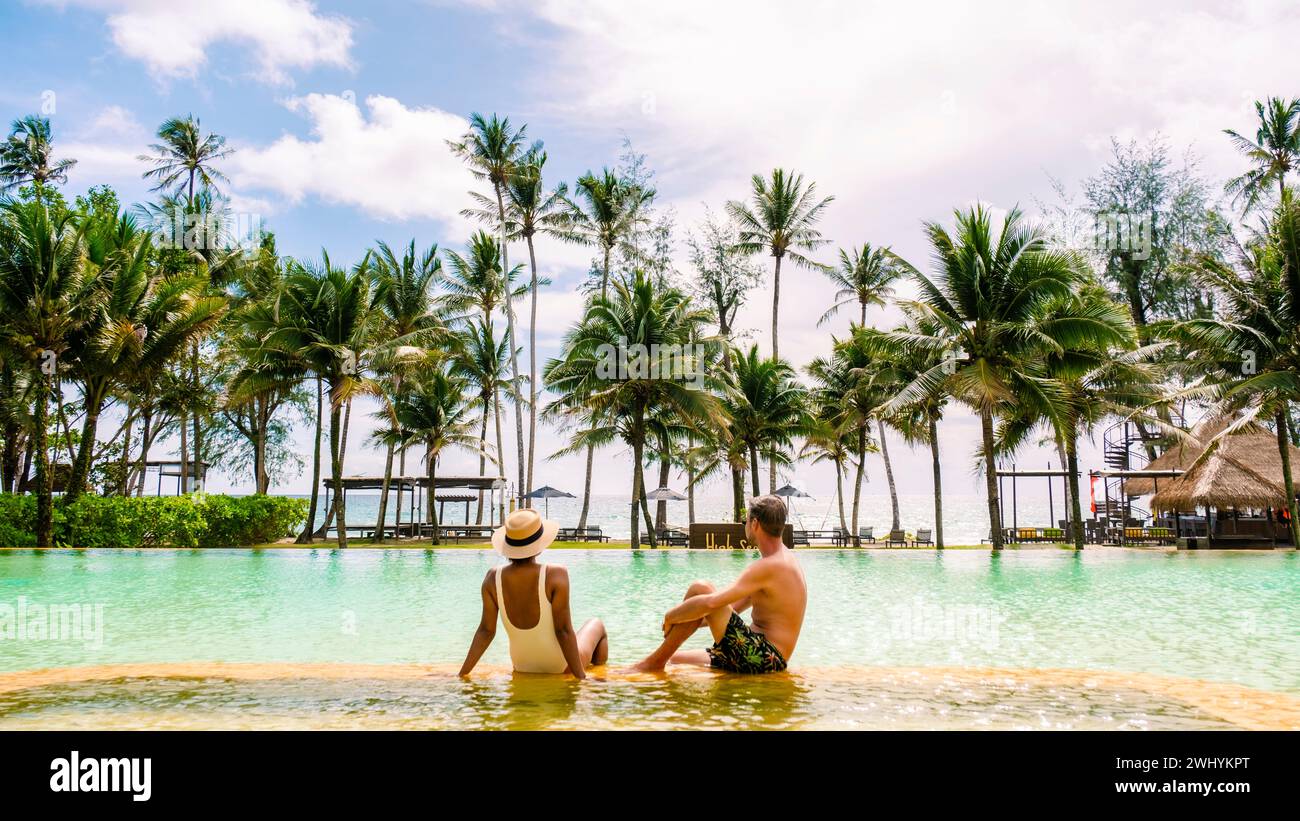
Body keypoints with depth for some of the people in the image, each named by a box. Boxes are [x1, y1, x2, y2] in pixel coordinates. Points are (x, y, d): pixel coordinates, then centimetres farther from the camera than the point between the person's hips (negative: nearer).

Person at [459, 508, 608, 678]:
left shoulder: (493, 577, -15)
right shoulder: (555, 574, -27)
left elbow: (486, 630, -13)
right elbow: (564, 630, -25)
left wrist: (462, 673, -4)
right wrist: (582, 677, -18)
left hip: (523, 667, 4)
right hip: (563, 667, -4)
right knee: (596, 624, 29)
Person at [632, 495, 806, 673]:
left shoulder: (769, 567, -17)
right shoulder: (785, 559, 17)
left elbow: (710, 603, -27)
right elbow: (731, 609, 22)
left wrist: (671, 617, -10)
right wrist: (686, 621, 15)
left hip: (764, 657, -10)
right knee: (675, 659, 16)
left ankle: (656, 661, -10)